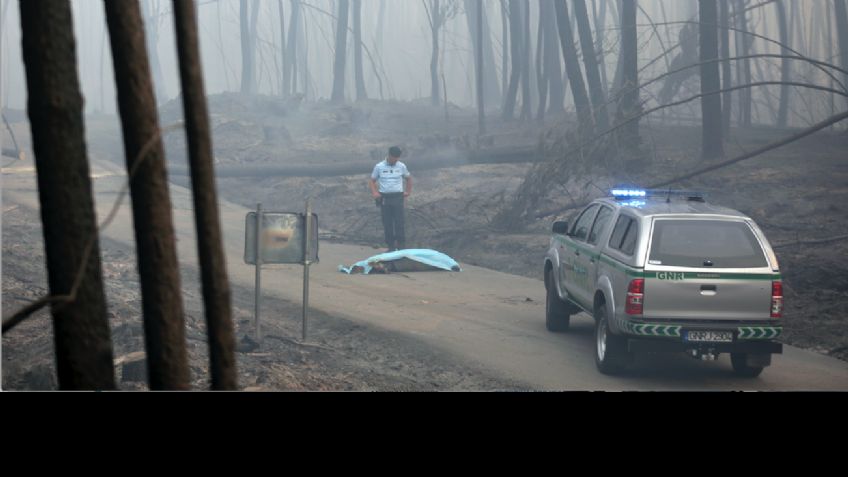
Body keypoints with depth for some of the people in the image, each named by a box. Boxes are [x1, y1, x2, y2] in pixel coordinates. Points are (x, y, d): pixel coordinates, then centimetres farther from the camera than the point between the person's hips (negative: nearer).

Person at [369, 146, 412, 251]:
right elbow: (372, 181, 8)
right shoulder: (379, 167, 1)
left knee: (399, 222, -5)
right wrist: (374, 192, -8)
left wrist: (408, 191, 11)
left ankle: (401, 245, 2)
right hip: (385, 198, 0)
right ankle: (391, 246, 9)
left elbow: (408, 178, 20)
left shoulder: (401, 166, 4)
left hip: (398, 197, 0)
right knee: (387, 223, 2)